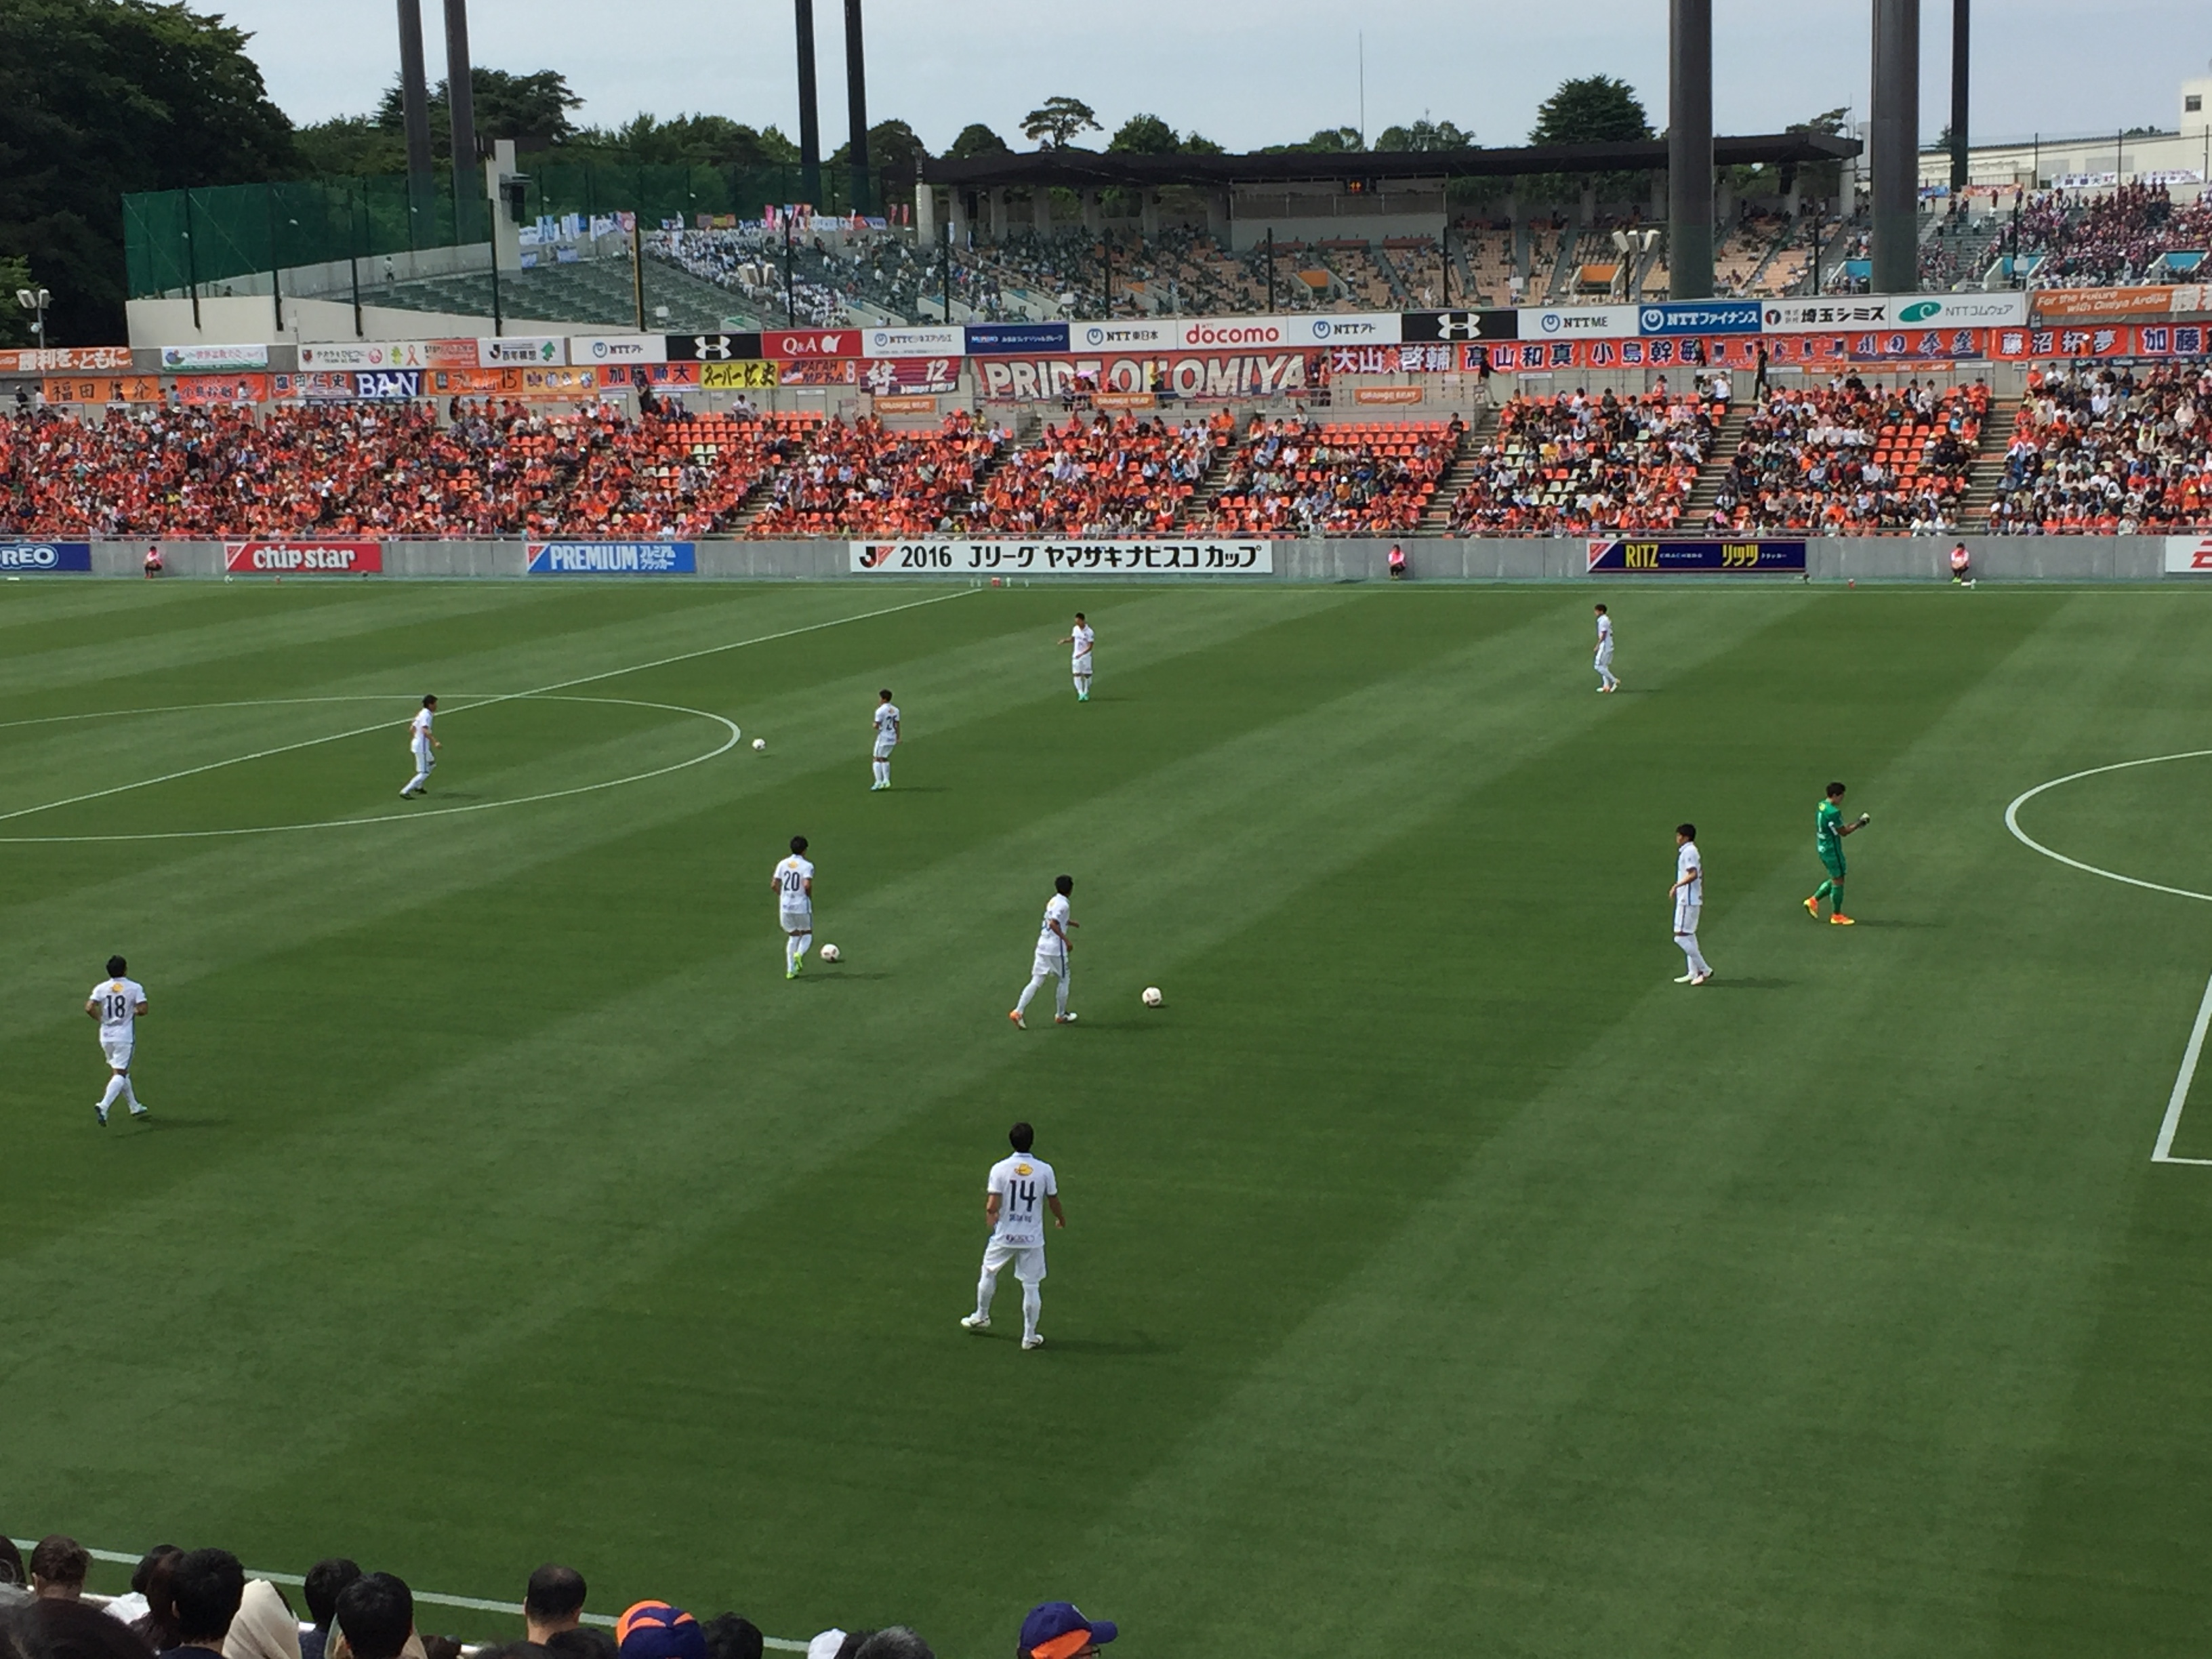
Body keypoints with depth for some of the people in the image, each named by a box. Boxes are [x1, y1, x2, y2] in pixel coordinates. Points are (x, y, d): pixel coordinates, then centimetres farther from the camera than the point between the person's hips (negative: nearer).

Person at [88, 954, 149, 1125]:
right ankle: (104, 1105, -27)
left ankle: (134, 1106, 31)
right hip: (125, 1037, -4)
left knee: (121, 1072, 19)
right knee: (119, 1074, -6)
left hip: (106, 1036, 4)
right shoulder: (135, 988, -8)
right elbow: (143, 1010, -16)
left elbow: (89, 1007, -14)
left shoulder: (101, 988, -2)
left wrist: (101, 1018, 3)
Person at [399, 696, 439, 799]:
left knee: (431, 763, 28)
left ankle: (418, 786, 26)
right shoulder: (426, 715, -16)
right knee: (424, 773, -6)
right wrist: (435, 742, -40)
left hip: (416, 743, 10)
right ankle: (405, 792, -9)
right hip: (422, 747, -10)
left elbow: (411, 729, 20)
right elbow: (425, 730, -32)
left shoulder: (421, 713, 13)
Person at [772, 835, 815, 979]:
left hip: (785, 906, 4)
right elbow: (807, 885, -23)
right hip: (802, 906, -4)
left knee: (793, 936, 17)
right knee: (807, 934, 17)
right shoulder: (807, 866, -10)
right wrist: (810, 896, -3)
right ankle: (799, 954, -15)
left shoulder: (783, 864, 3)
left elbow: (774, 884, -1)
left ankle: (790, 970, 8)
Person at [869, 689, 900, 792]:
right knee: (884, 759, 20)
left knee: (877, 759, 2)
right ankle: (886, 781, 18)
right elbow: (897, 725, 7)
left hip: (883, 738, -7)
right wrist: (898, 738, 12)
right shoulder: (895, 710, 5)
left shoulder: (880, 711, -16)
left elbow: (877, 726, -18)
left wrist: (874, 725, 6)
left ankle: (879, 782, -5)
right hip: (892, 738, 7)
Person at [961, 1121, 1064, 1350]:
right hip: (1032, 1237, 0)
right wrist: (1061, 1219, 23)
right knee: (1031, 1286, 9)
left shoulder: (1000, 1169, -12)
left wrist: (990, 1215, 8)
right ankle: (1029, 1336, 15)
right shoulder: (1044, 1170, -9)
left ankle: (981, 1316, 41)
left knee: (989, 1273, 24)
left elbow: (992, 1206, -16)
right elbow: (1054, 1202, 2)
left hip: (1004, 1236, 0)